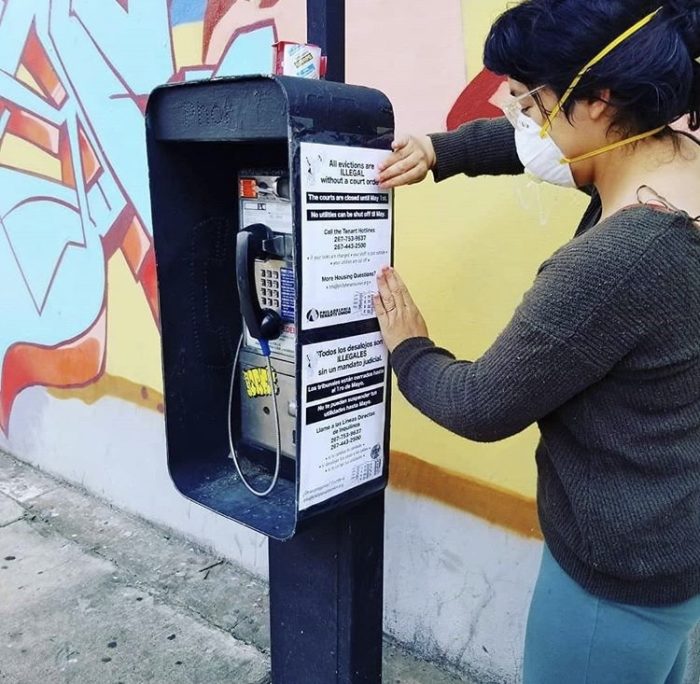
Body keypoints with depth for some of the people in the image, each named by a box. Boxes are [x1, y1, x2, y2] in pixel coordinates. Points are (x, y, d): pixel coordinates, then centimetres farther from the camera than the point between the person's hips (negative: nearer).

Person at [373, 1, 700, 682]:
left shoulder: (613, 263, -33)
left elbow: (482, 407, -21)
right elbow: (540, 142, 13)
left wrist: (407, 350, -3)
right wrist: (441, 152, 0)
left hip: (619, 565, -8)